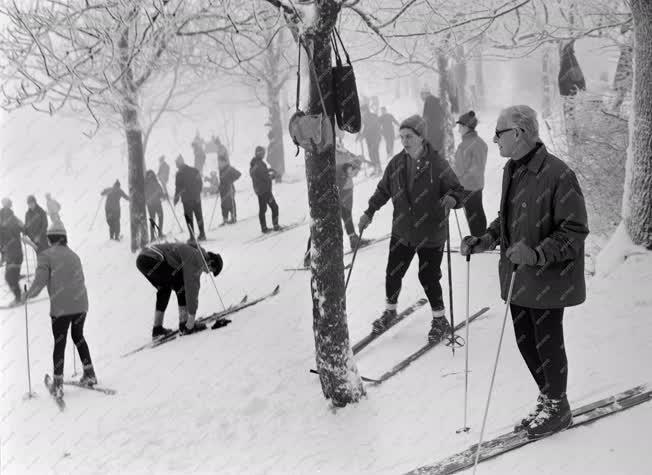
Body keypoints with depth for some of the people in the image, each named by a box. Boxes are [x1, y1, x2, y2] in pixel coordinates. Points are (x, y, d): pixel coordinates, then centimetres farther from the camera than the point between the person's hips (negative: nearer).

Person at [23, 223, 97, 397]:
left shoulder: (46, 256, -3)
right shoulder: (74, 255, 13)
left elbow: (40, 281, -10)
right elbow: (80, 279, 14)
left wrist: (28, 294, 6)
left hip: (61, 307, -4)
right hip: (81, 304, 4)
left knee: (59, 343, 6)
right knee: (78, 336, 23)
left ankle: (58, 384, 6)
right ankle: (89, 374, 24)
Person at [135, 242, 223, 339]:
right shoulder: (196, 259, -8)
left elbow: (194, 287, 27)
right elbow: (192, 289, -10)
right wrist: (192, 316, -5)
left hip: (141, 259, 11)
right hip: (153, 260, -11)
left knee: (164, 289, 25)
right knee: (181, 286, -2)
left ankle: (157, 329, 24)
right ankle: (185, 326, 1)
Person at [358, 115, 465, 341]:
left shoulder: (437, 164, -13)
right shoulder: (396, 163, 0)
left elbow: (457, 190, -8)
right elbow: (383, 190, 14)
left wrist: (451, 199, -30)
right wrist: (369, 212, 7)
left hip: (430, 234, -4)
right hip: (402, 232, 4)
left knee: (428, 278, 0)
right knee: (393, 274, 8)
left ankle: (440, 320, 21)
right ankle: (390, 310, 34)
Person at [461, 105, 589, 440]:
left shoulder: (557, 174, -21)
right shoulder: (511, 170, 6)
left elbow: (575, 231, -20)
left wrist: (538, 254, -32)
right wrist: (484, 241, 4)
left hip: (548, 279, -8)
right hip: (517, 276, 8)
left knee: (547, 343, 6)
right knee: (525, 341, 17)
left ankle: (558, 409, 27)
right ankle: (547, 399, 37)